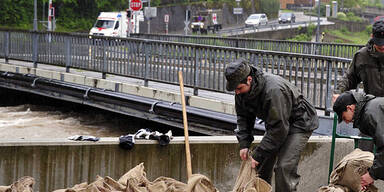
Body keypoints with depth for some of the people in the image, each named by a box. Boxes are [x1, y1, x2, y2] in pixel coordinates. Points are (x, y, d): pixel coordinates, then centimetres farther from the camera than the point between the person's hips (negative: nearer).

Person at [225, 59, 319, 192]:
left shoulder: (274, 91, -37)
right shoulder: (242, 90, -12)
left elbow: (278, 128, -33)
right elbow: (243, 117, 2)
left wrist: (259, 154, -29)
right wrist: (244, 144, -12)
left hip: (299, 123, -8)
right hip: (275, 123, 8)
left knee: (284, 167, -21)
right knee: (262, 164, 4)